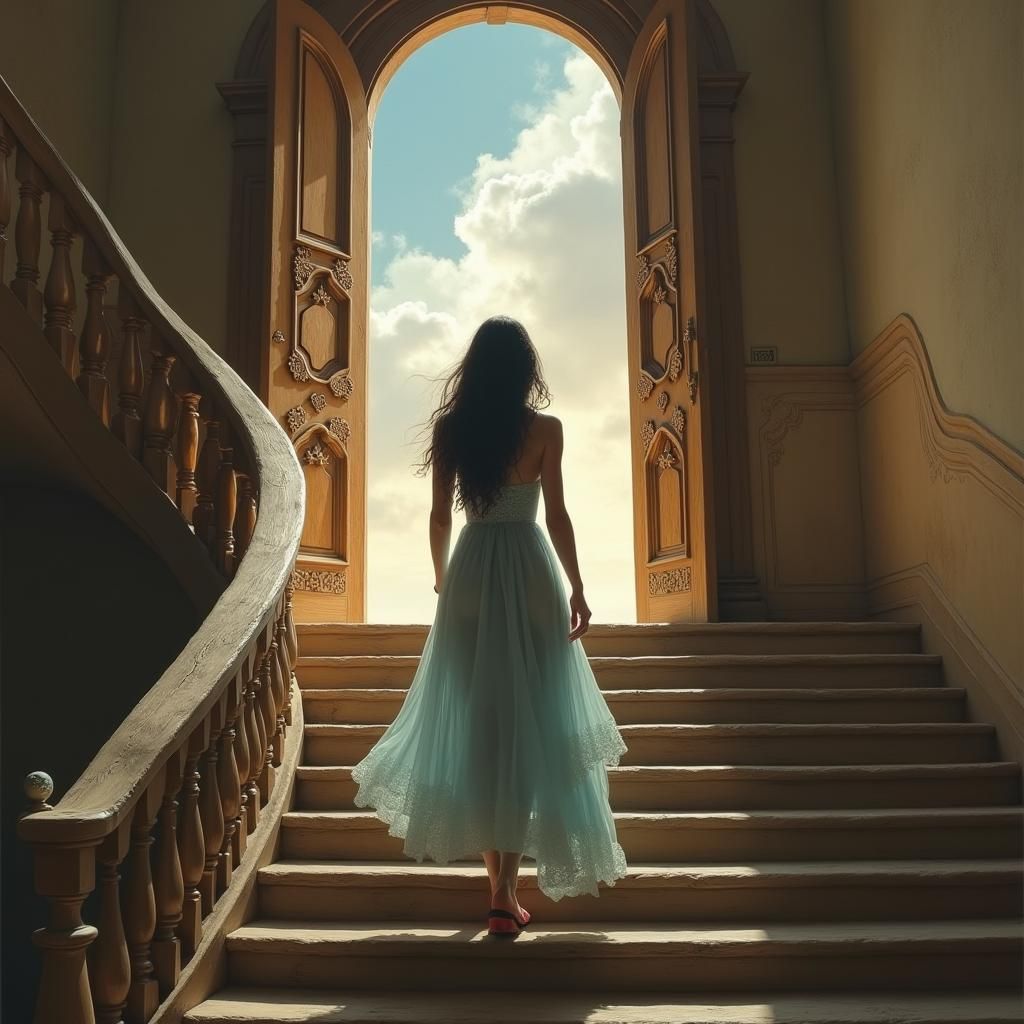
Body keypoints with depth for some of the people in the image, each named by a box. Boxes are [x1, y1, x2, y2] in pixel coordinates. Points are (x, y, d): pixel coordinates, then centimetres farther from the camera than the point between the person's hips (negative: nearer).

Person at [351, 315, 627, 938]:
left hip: (471, 574, 3)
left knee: (475, 718, 12)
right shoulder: (544, 428, -4)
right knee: (529, 718, 3)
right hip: (529, 570, -2)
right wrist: (577, 588, 2)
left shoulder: (450, 427, 2)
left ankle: (501, 882, 20)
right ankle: (505, 892, 1)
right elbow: (556, 515, -6)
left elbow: (441, 516, 5)